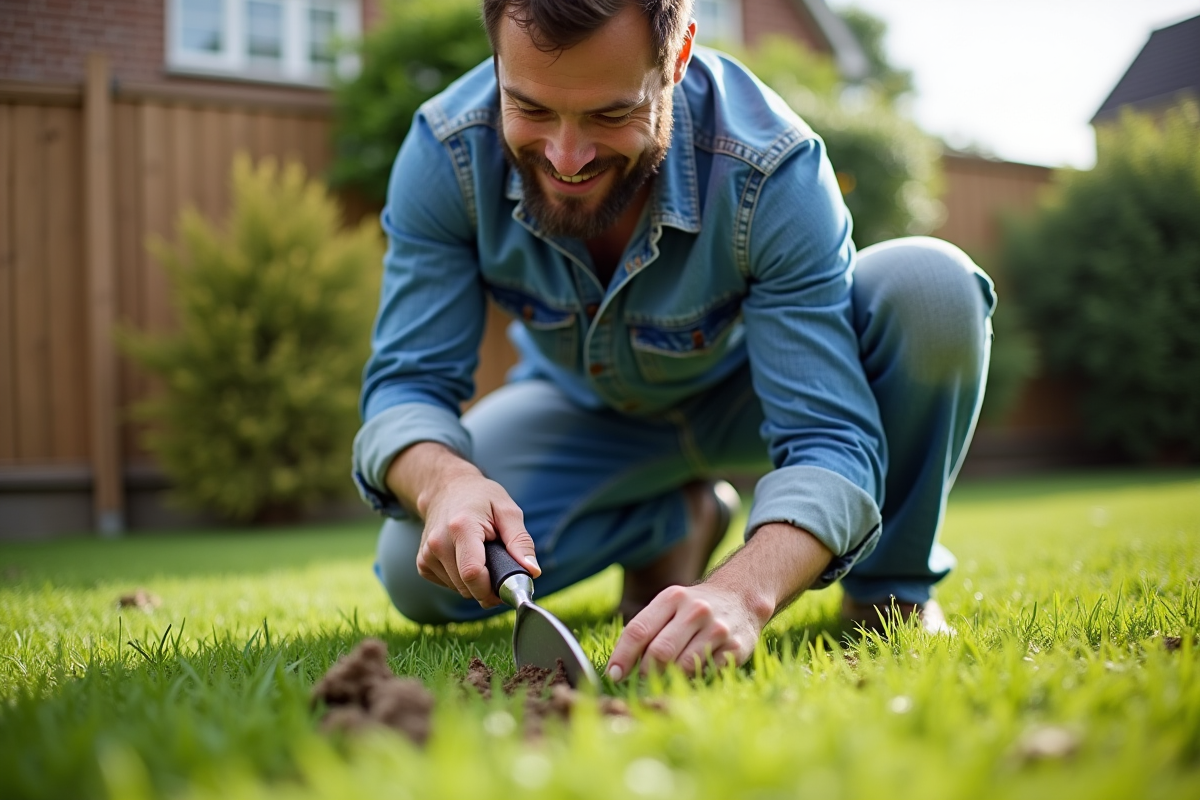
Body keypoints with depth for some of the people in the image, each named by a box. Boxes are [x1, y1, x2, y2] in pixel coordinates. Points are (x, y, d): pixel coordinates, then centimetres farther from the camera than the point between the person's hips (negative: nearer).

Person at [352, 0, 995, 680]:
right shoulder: (446, 153, -27)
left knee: (931, 287, -31)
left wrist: (741, 594, -56)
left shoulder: (774, 171, -35)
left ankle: (890, 587, -7)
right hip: (584, 409, 2)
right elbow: (408, 386, -24)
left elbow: (829, 436, -36)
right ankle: (676, 522, 5)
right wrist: (444, 482, -49)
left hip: (751, 390, -1)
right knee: (417, 573, -21)